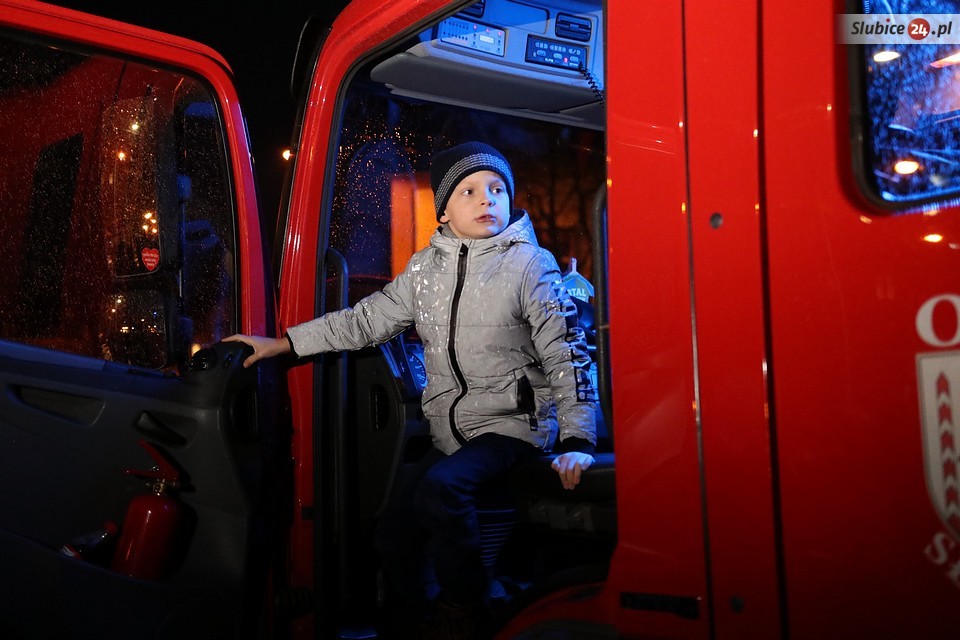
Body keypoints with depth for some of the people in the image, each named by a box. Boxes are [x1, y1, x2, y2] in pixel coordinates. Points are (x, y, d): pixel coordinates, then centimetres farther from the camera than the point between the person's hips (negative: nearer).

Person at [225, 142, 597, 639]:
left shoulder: (530, 264, -7)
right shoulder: (426, 267, 8)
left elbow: (567, 355, -10)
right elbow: (366, 319, 9)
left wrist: (577, 441, -20)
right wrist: (281, 343, 5)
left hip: (514, 426, -6)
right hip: (451, 434, 6)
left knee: (441, 486, -30)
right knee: (391, 534, 2)